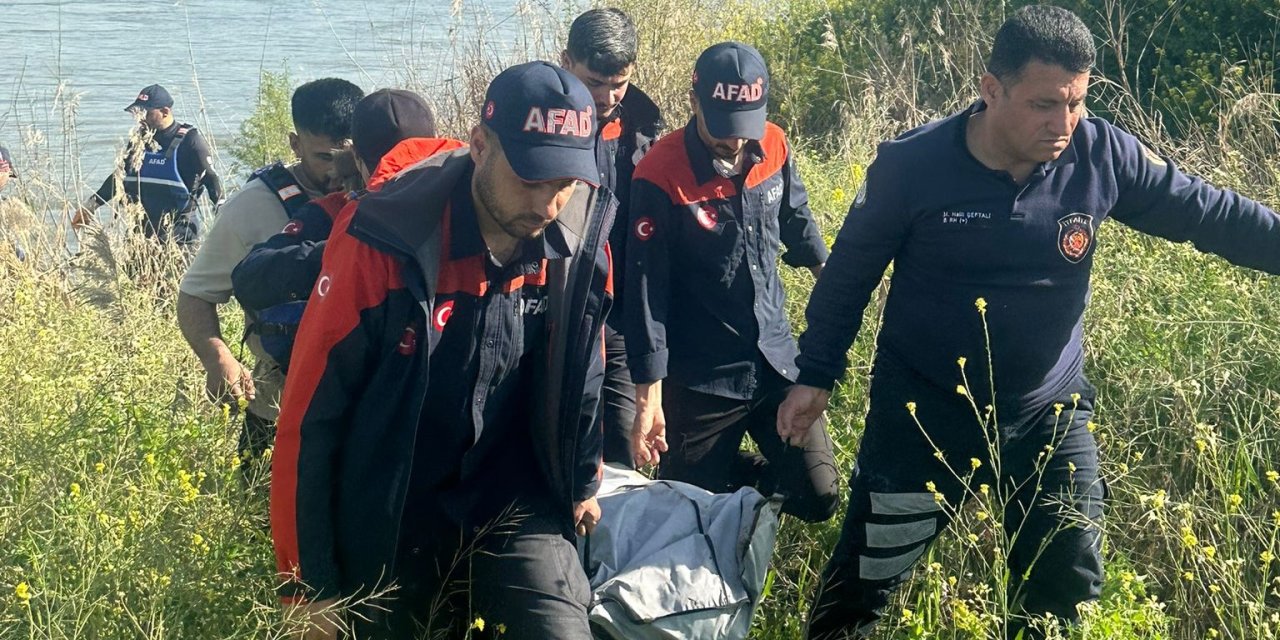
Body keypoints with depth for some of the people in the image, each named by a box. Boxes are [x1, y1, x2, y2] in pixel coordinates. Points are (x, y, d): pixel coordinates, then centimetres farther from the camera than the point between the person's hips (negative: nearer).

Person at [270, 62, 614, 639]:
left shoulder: (581, 240, -10)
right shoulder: (381, 245, -22)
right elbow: (309, 416, -15)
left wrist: (581, 483, 23)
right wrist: (310, 585, -10)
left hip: (516, 507, 2)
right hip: (392, 524, -2)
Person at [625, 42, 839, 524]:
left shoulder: (773, 147, -4)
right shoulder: (660, 177, -18)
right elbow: (646, 293, -17)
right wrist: (649, 398, -17)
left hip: (777, 363, 4)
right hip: (699, 381, -4)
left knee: (818, 497, 4)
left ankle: (745, 480, 32)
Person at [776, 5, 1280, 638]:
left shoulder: (1103, 156, -13)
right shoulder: (912, 165, -18)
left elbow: (1210, 212, -4)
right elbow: (849, 272, -6)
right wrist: (815, 375, -1)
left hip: (1049, 415, 3)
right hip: (923, 415, -2)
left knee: (1065, 587, 12)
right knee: (862, 584, 7)